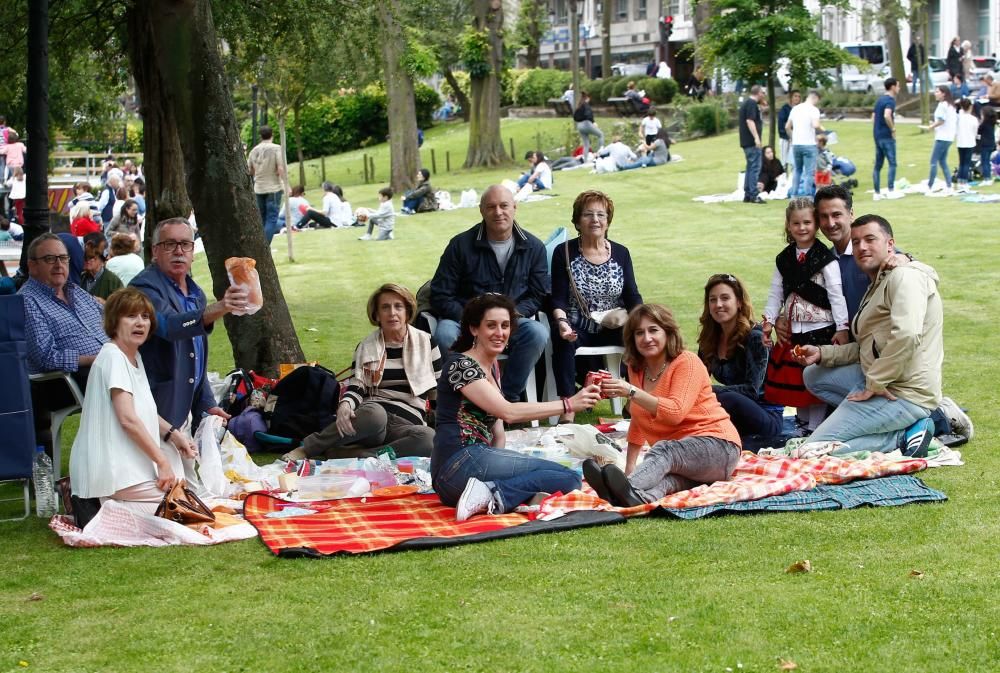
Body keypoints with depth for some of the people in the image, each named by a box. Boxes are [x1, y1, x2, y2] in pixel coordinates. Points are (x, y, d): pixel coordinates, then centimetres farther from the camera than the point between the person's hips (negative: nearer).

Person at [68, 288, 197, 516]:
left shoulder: (135, 357, 15)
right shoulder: (112, 357, -17)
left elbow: (145, 411, 21)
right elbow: (128, 419, -23)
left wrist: (174, 435, 4)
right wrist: (162, 461, -20)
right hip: (112, 469, -10)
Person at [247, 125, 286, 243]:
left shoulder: (254, 150, 5)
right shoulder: (276, 148, -10)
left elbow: (249, 171, 11)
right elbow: (281, 169, -16)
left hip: (258, 189, 5)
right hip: (273, 188, -5)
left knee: (262, 219, 15)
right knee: (272, 218, -4)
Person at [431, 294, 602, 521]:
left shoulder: (492, 367, 20)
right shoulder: (460, 364, -8)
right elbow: (508, 412, -19)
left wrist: (502, 463, 3)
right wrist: (568, 404, -20)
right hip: (460, 463, -9)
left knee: (569, 478, -5)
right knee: (568, 478, -14)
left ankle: (491, 496, -15)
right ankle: (493, 495, -24)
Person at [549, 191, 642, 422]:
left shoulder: (621, 253, 11)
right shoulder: (564, 253, 3)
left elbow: (632, 296, 6)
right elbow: (558, 299, -4)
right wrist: (562, 322, -25)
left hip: (614, 329, 2)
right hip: (577, 328, -2)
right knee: (562, 339, -36)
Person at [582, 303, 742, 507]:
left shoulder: (687, 362, -7)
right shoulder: (637, 369, 14)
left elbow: (676, 412, -23)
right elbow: (638, 424, 21)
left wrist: (631, 392, -31)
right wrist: (629, 469, 10)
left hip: (716, 446, -6)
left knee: (663, 450, -39)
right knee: (665, 476, -34)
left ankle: (629, 491, -70)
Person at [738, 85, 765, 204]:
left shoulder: (745, 103, 18)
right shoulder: (752, 104, -13)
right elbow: (750, 121, -21)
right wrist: (756, 137, -24)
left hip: (746, 141, 10)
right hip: (752, 141, -10)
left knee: (750, 168, 13)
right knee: (755, 168, -9)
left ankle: (747, 195, 14)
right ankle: (753, 195, -11)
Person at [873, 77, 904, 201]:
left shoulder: (880, 99, 15)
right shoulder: (890, 100, -13)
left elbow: (874, 116, 20)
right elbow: (887, 116, -30)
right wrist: (893, 129, -18)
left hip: (877, 135, 9)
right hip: (886, 136, -9)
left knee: (878, 165, 9)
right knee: (892, 164, -3)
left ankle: (877, 193, 10)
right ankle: (891, 191, -5)